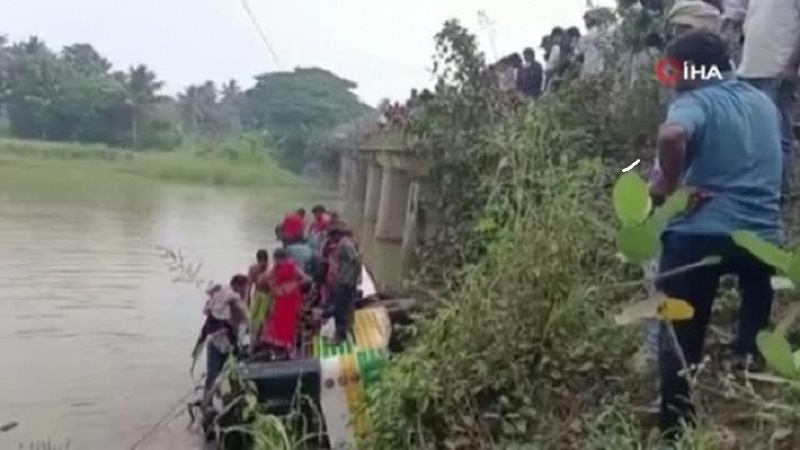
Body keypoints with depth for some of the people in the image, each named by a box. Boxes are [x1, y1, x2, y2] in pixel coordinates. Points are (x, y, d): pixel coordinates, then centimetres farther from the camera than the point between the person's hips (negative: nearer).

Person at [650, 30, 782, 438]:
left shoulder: (696, 101, -6)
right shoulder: (764, 103, 17)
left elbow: (672, 135, -30)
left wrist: (668, 185, -14)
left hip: (701, 234, -6)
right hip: (762, 234, 6)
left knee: (681, 340, 7)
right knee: (755, 342, 20)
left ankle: (676, 430, 13)